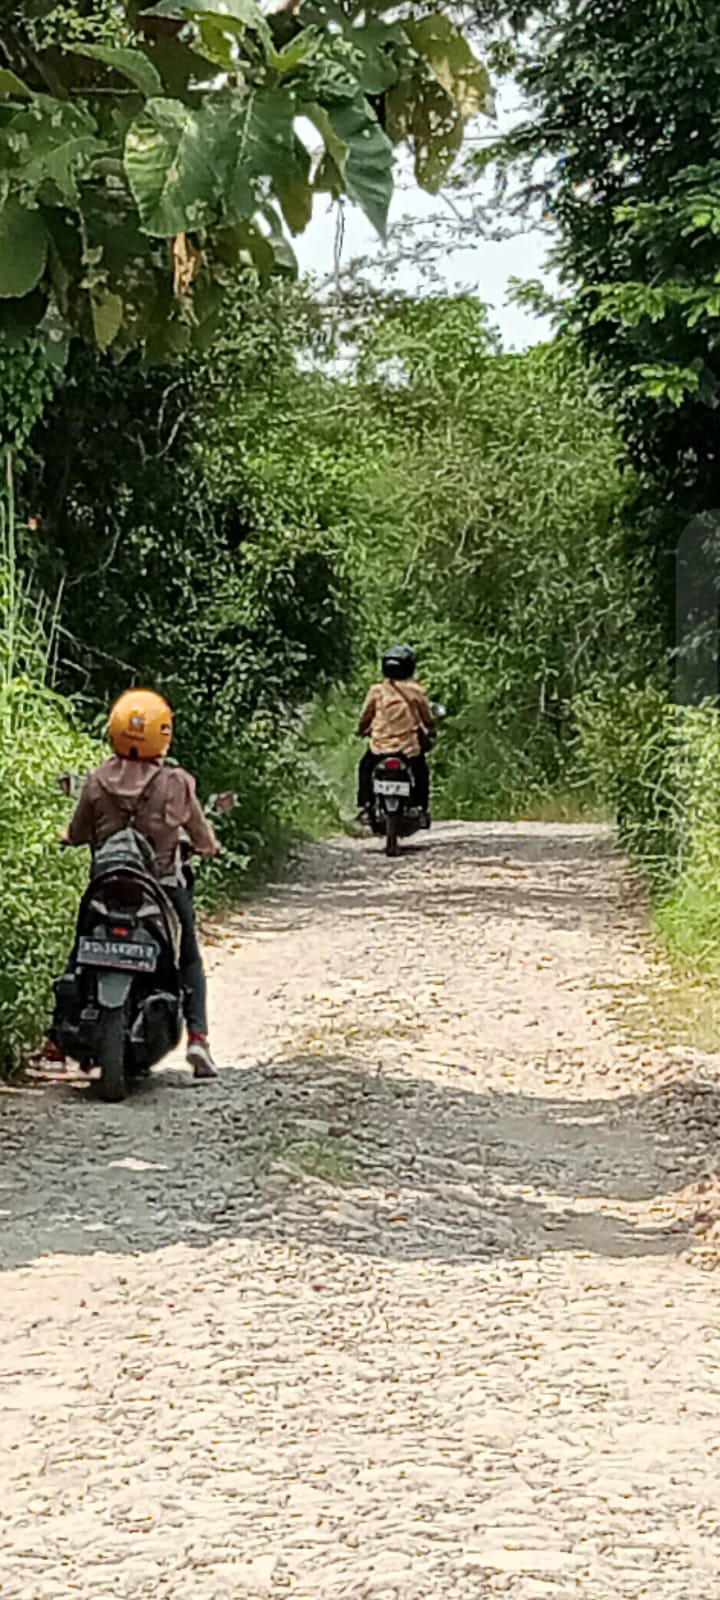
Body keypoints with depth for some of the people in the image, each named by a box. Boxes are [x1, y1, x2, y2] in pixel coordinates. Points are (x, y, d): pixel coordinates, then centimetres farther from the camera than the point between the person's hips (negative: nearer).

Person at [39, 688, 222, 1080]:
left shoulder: (97, 782, -11)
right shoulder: (176, 783, -15)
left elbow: (77, 835, 0)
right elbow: (201, 836, -4)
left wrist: (65, 837, 24)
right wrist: (210, 846, 20)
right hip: (164, 885, -2)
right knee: (189, 960, 15)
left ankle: (59, 1037, 16)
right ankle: (197, 1035, -3)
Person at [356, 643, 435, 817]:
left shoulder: (376, 690, -4)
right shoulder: (417, 691, -5)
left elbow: (365, 717, 5)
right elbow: (428, 718, 5)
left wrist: (362, 731, 27)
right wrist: (430, 734, 25)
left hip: (381, 745, 0)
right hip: (410, 747, 0)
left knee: (365, 767, 28)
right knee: (422, 772, 27)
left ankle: (364, 805, 21)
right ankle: (422, 808, 23)